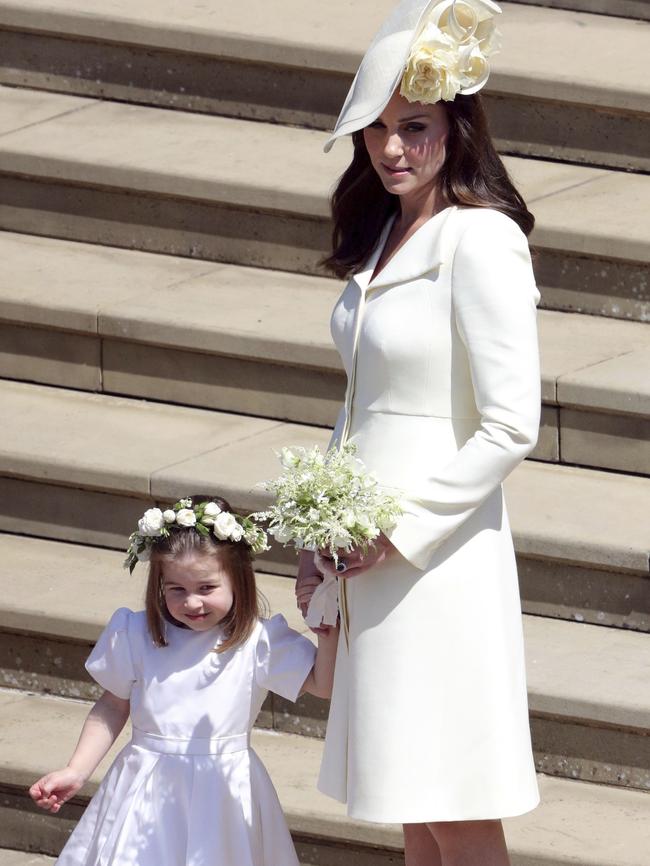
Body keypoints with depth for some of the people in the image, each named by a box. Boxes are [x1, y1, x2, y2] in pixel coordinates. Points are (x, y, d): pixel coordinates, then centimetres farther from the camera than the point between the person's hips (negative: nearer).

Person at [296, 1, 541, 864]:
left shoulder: (479, 242, -15)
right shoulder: (383, 238, 11)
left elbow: (510, 428, -18)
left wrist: (403, 528, -16)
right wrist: (322, 541, 13)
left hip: (440, 556, -8)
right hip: (368, 556, 8)